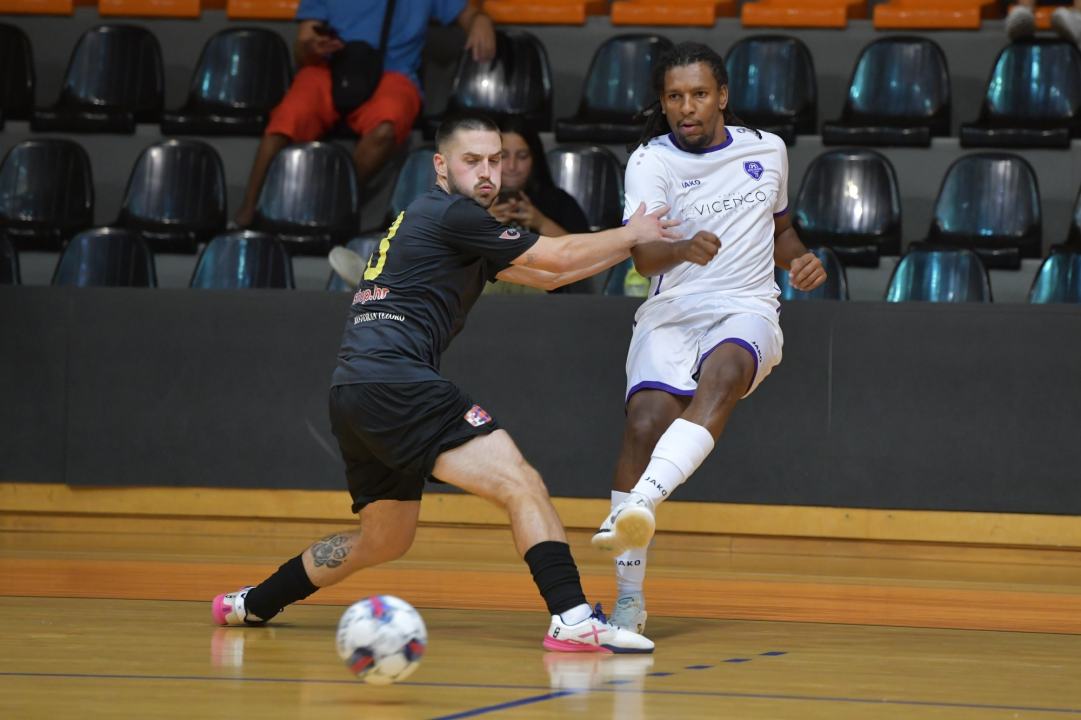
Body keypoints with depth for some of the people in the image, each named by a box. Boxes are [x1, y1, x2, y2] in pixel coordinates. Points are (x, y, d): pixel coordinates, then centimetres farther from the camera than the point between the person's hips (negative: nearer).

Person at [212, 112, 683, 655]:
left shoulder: (431, 223, 26)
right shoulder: (450, 214, -3)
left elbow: (543, 274, 29)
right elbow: (557, 257, 0)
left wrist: (631, 243, 26)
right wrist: (630, 235, 15)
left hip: (353, 395, 10)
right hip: (394, 382, -10)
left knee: (385, 539, 25)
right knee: (522, 486, -16)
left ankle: (252, 605, 33)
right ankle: (572, 619, -29)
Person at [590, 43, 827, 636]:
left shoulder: (767, 150, 11)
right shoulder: (651, 161, -2)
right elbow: (642, 254, -18)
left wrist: (800, 260, 7)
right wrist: (683, 248, -41)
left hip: (746, 313, 1)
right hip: (670, 314, -1)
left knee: (723, 372, -35)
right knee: (645, 422, -24)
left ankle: (638, 506, -57)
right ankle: (629, 598, -13)